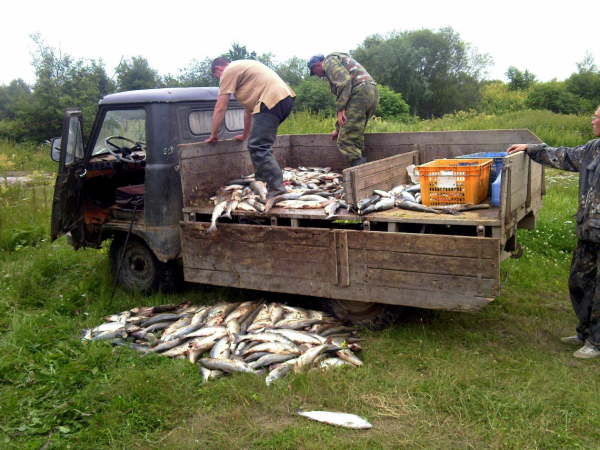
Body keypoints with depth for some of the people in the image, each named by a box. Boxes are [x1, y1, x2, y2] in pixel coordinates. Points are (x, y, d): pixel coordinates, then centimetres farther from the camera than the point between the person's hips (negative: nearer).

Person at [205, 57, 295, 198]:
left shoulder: (228, 72, 5)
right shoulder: (242, 67, 33)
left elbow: (220, 108, 4)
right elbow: (249, 107, 37)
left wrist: (213, 135, 13)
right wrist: (245, 135, 43)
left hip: (272, 100, -10)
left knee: (259, 147, -13)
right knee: (257, 145, 17)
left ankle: (277, 189, -18)